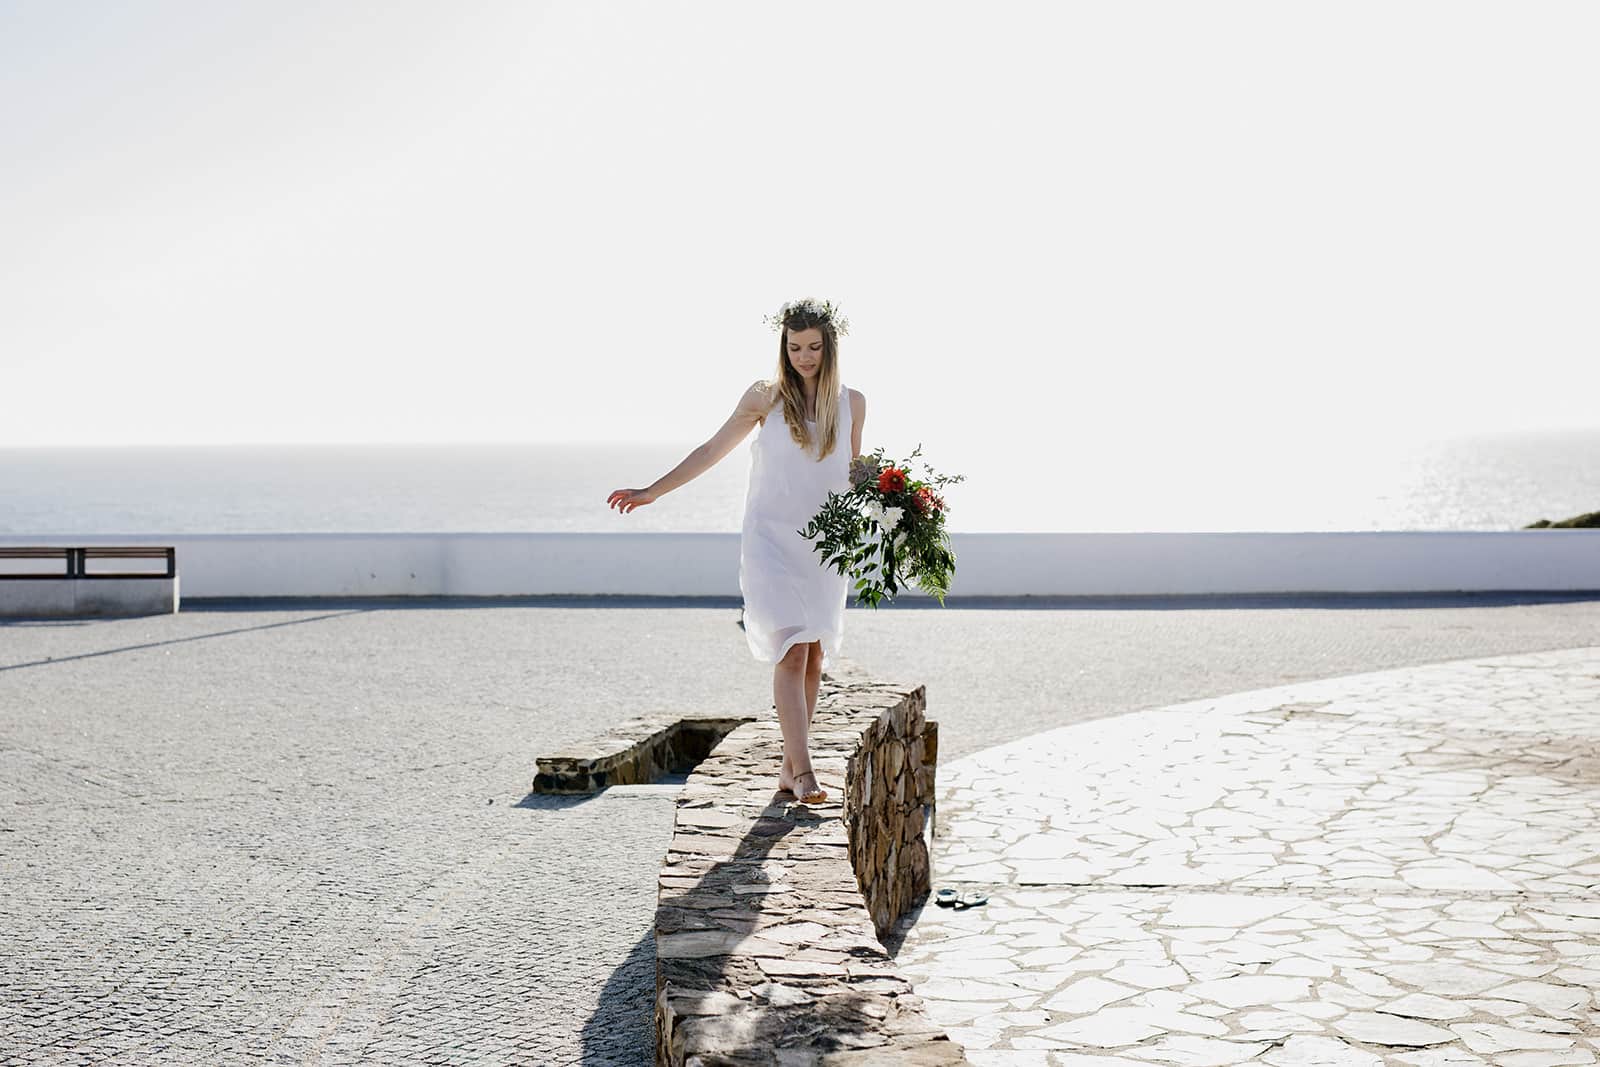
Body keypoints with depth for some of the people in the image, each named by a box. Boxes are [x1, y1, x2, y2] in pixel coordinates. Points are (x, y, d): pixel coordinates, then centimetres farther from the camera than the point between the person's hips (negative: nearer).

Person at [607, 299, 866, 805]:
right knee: (791, 651, -15)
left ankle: (790, 766, 12)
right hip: (771, 540, -3)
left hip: (825, 545, 3)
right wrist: (651, 491, 7)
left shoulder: (852, 403, 6)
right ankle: (803, 771, -17)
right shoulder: (766, 397, -1)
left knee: (814, 655, 3)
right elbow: (712, 450, 6)